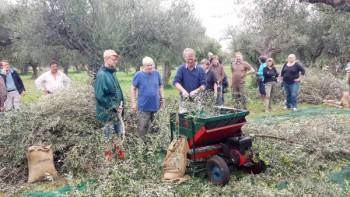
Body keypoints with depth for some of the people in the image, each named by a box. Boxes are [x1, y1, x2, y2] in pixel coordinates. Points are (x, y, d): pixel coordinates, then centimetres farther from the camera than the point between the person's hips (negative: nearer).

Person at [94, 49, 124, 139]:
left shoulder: (112, 73, 7)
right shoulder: (101, 75, -19)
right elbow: (100, 96, -24)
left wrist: (121, 104, 4)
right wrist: (114, 107, -17)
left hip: (116, 111, 8)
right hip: (107, 112, -8)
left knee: (119, 134, 18)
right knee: (109, 137, 5)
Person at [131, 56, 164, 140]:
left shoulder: (157, 73, 3)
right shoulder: (138, 75, -7)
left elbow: (160, 86, 14)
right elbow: (133, 88, -1)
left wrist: (162, 97, 9)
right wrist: (133, 103, -3)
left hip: (155, 105, 4)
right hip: (144, 106, -3)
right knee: (143, 127, 0)